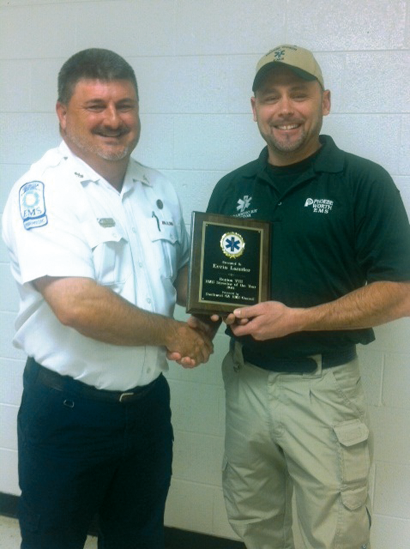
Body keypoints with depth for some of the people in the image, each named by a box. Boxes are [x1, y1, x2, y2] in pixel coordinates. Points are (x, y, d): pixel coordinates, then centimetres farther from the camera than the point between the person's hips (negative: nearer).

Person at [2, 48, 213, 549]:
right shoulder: (42, 190, -18)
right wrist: (171, 332, -17)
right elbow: (76, 304, -30)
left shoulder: (157, 189, 4)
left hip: (148, 403, 6)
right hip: (67, 409, -6)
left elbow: (180, 272, 17)